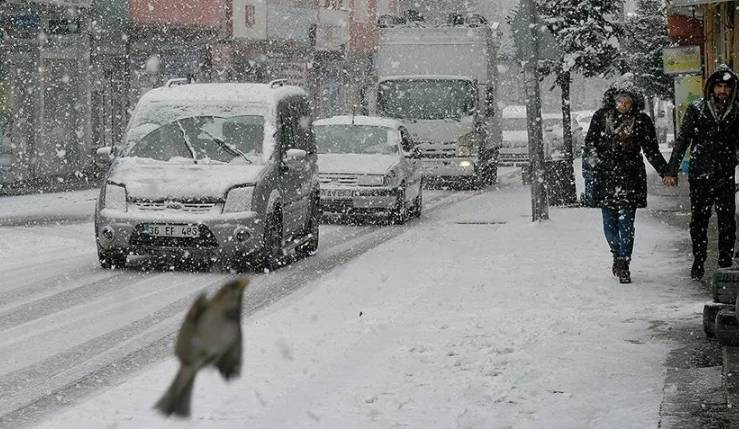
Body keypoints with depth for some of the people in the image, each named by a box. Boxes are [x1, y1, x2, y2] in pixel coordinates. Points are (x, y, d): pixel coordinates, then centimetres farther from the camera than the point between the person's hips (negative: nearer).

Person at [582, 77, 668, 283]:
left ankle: (623, 264, -1)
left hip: (630, 178, -1)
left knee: (626, 222, -5)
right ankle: (618, 254, 27)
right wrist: (588, 167, -4)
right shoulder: (601, 117, 2)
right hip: (605, 176, 1)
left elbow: (651, 150, 6)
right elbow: (590, 144, 7)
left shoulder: (641, 121, 1)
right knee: (609, 221, 6)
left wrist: (666, 172, 0)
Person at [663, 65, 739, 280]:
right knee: (698, 220, 7)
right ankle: (698, 261, 21)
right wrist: (672, 171, -3)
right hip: (699, 175, 0)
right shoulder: (696, 110, 1)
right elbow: (682, 141, 3)